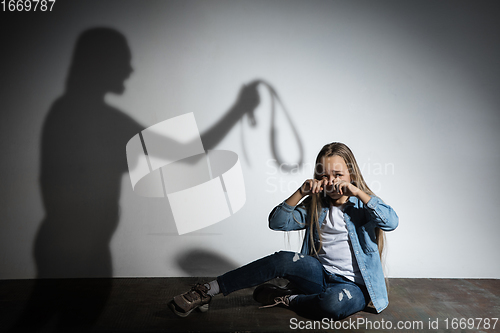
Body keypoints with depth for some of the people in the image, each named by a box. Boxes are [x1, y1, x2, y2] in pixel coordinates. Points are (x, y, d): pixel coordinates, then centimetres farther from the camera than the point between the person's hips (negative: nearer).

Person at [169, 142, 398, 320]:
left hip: (353, 285, -2)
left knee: (335, 303, -39)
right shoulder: (315, 206, 6)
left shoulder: (363, 205, -3)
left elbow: (392, 222, -22)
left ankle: (285, 298, -10)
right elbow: (277, 222, -4)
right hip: (321, 274, 3)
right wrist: (300, 193, -16)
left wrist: (358, 192, -26)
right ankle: (206, 291, -22)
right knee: (282, 260, -26)